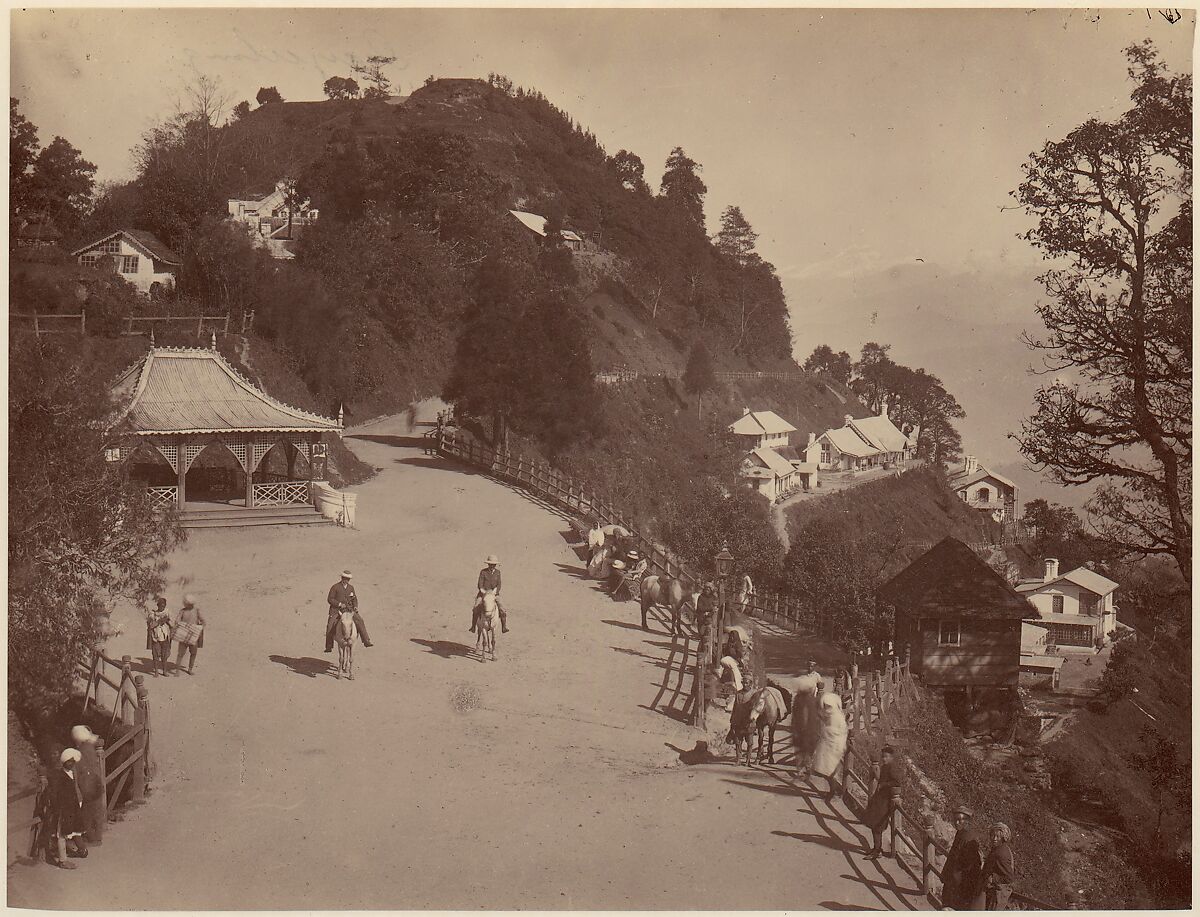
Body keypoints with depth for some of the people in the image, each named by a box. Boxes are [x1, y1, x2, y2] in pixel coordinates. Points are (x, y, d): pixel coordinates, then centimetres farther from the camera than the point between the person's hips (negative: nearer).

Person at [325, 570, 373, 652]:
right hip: (336, 609, -3)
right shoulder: (335, 587, -4)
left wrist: (355, 606, 1)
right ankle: (329, 647, -8)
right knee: (330, 626, -18)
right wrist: (340, 604, -17)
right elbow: (330, 599, -7)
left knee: (360, 621, -13)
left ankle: (366, 641, -10)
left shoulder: (351, 588, 10)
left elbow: (354, 599, 20)